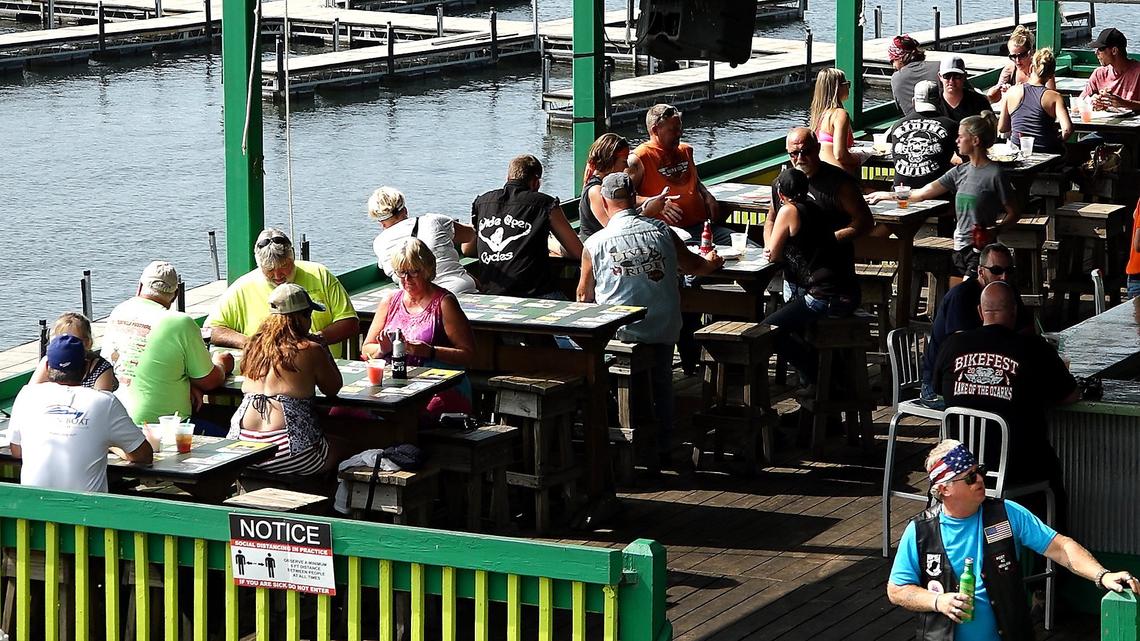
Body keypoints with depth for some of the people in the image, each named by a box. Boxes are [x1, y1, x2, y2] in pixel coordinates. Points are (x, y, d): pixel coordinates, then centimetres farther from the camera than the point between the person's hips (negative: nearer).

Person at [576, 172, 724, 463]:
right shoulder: (662, 231, 0)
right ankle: (661, 444, 33)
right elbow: (694, 266, 16)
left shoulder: (595, 244, -6)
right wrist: (711, 262, 40)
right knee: (662, 382, 25)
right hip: (664, 327, 2)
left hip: (618, 331, -2)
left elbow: (584, 296, 8)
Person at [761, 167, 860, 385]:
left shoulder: (789, 211, -8)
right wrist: (776, 251, 8)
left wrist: (769, 218, 12)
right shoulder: (811, 208, 17)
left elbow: (773, 255, 1)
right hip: (847, 296, 9)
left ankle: (817, 378, 0)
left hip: (825, 299, -9)